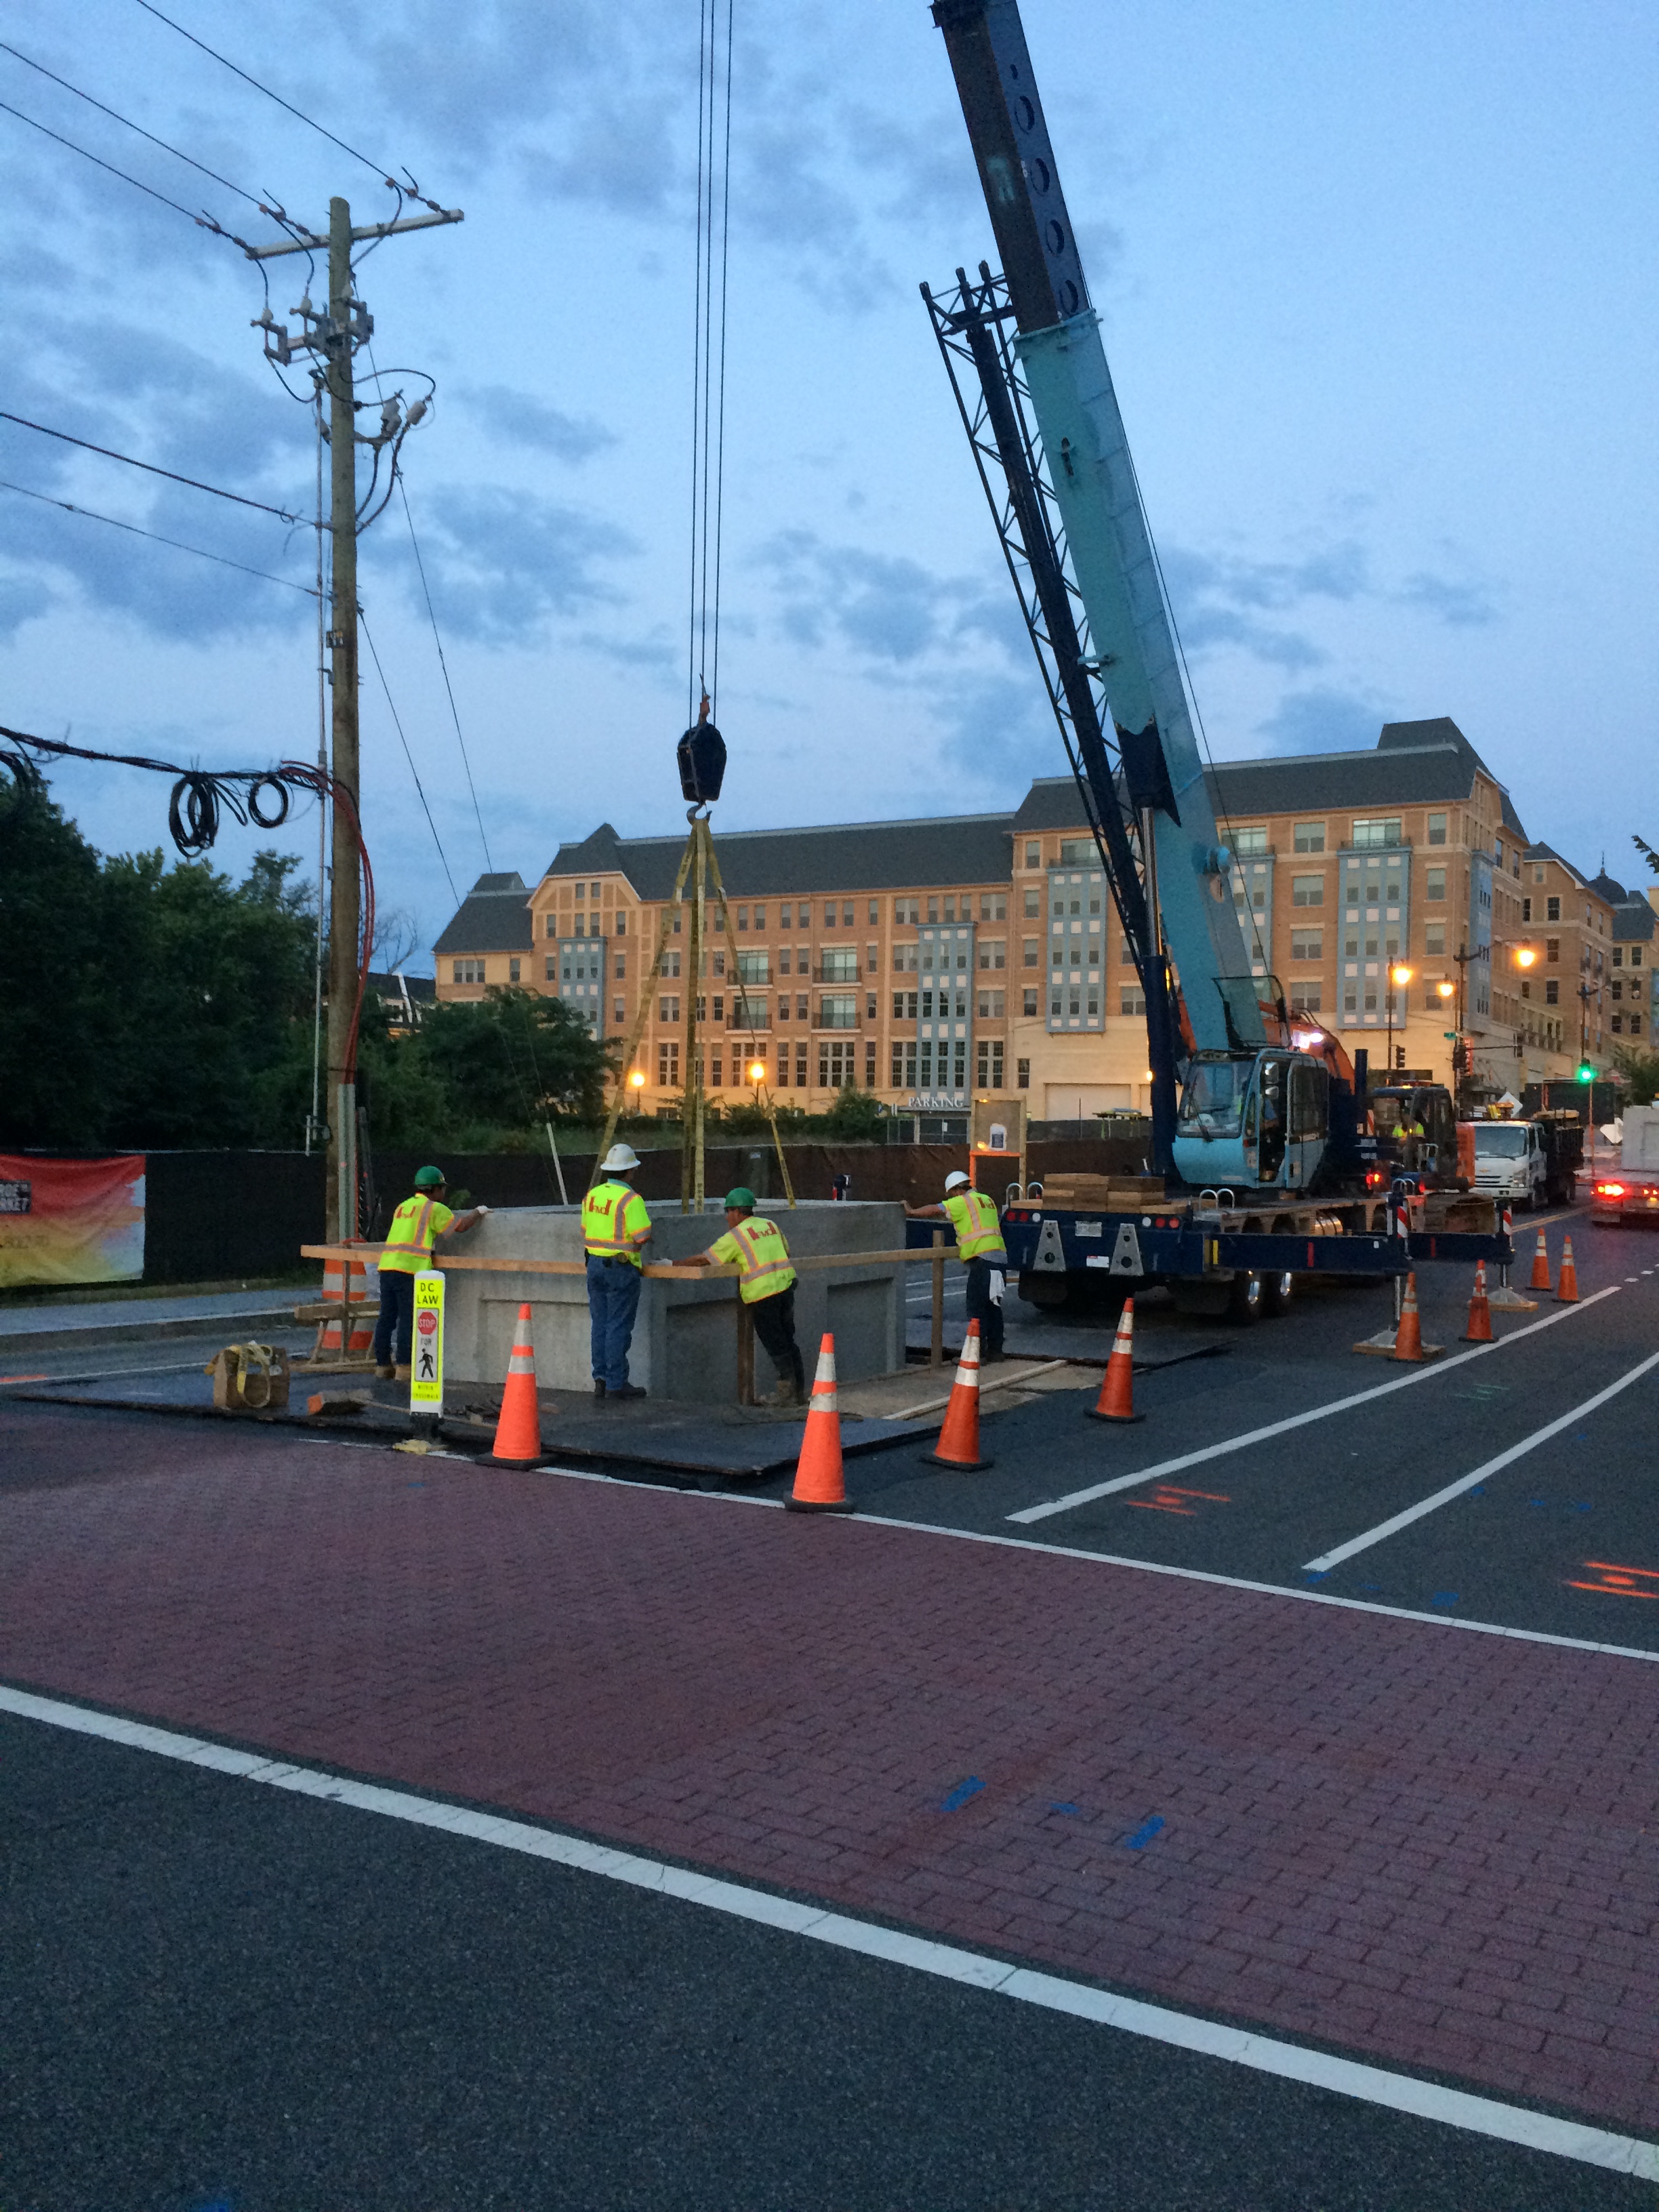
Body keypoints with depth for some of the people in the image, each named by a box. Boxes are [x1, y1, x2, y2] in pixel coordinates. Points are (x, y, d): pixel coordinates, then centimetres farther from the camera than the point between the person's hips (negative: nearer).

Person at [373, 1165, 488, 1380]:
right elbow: (460, 1226, 1)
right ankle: (404, 1367, -3)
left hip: (387, 1265, 7)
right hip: (410, 1269, -7)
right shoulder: (434, 1208, 1)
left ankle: (382, 1366, 15)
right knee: (408, 1320, -3)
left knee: (387, 1318, 10)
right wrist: (478, 1212, 16)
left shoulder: (403, 1207, 23)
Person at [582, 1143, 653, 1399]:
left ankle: (601, 1380, 16)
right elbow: (643, 1238, -18)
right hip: (621, 1268, -7)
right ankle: (616, 1383, 1)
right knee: (619, 1327, -2)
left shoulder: (592, 1195, 6)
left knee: (600, 1325, 12)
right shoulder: (630, 1199, -16)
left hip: (595, 1265, 7)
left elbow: (586, 1232, 13)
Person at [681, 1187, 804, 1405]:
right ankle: (799, 1389, 18)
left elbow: (704, 1260, -4)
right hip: (786, 1285, 6)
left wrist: (673, 1264, 5)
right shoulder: (771, 1225, 13)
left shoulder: (736, 1236, -6)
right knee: (788, 1339, 14)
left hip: (762, 1293, -6)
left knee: (775, 1344, 1)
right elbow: (786, 1250, 23)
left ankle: (787, 1392, 4)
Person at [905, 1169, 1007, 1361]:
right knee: (993, 1307, 13)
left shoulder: (963, 1202, -3)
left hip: (984, 1258, -9)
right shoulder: (986, 1200, 22)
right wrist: (963, 1243, 28)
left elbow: (936, 1211, -7)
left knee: (977, 1308, -6)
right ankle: (995, 1349, 17)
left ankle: (977, 1351, -7)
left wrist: (912, 1212, 3)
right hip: (1000, 1257, 9)